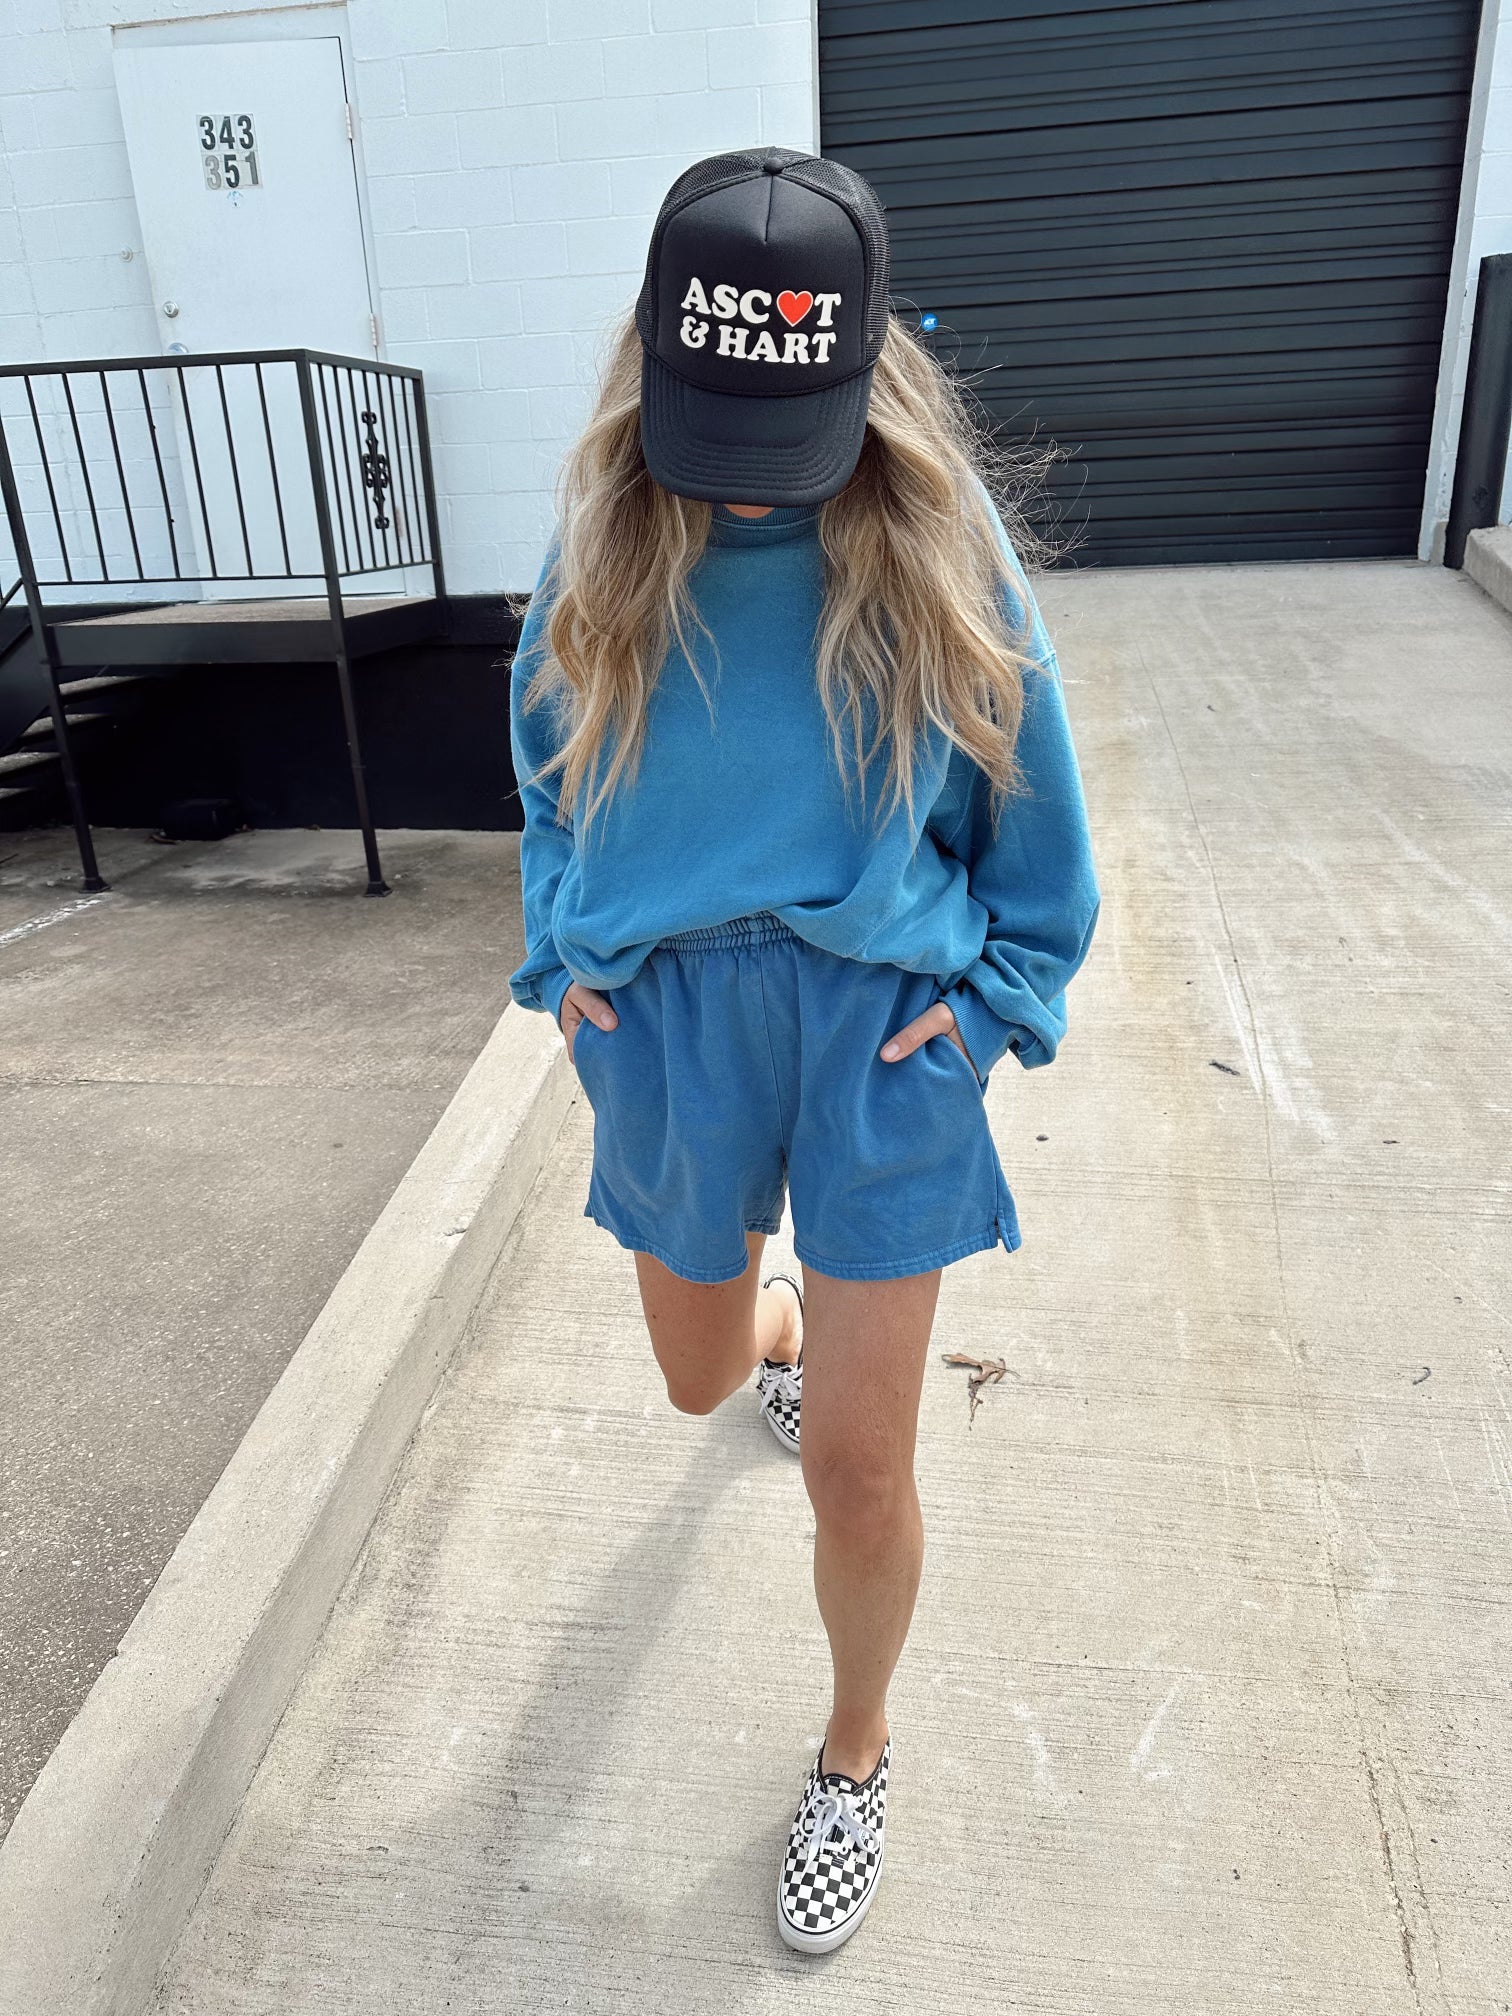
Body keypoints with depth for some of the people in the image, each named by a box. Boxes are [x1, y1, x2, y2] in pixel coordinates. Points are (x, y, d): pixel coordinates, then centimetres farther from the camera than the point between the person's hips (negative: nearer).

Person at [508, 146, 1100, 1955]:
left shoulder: (932, 538, -7)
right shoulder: (607, 536, -1)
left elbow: (1029, 791, 3)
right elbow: (548, 757, 14)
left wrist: (997, 991, -2)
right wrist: (564, 950, 4)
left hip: (882, 1018, -2)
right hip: (666, 1017, 3)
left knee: (856, 1464, 0)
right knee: (698, 1377, 21)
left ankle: (856, 1754, 33)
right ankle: (778, 1324, 62)